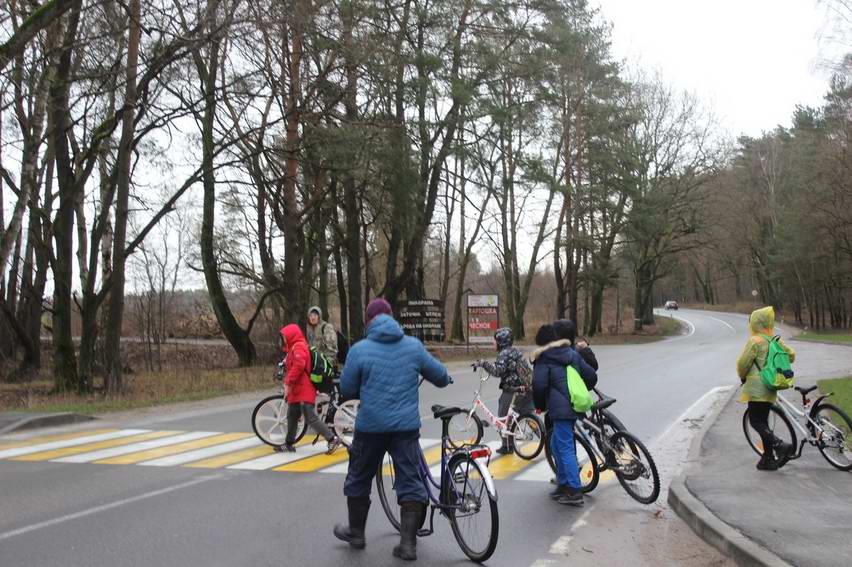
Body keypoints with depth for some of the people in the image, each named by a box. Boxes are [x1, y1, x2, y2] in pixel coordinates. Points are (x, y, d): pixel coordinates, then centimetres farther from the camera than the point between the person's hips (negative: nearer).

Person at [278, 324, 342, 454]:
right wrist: (288, 384, 12)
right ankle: (289, 444, 26)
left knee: (311, 418, -13)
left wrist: (288, 383, -23)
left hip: (304, 391, -11)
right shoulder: (294, 348, 19)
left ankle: (332, 439, -10)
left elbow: (298, 366, -28)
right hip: (297, 390, 11)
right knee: (292, 417, 16)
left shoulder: (298, 347, -14)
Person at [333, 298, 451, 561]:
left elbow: (347, 389, 0)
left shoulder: (360, 349, -6)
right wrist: (445, 380, 33)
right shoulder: (413, 345, 1)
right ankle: (408, 543, 4)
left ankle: (356, 533, 31)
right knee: (410, 482, 7)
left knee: (359, 480, 18)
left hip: (371, 425, -1)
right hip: (406, 425, 1)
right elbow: (441, 376, 9)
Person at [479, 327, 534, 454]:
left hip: (512, 391, -8)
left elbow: (497, 371, -26)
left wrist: (484, 363, -18)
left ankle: (507, 446, 10)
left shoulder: (504, 354, -14)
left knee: (504, 418, 5)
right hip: (527, 389, 8)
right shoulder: (515, 350, 14)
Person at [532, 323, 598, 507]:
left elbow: (539, 385, -15)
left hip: (560, 409, -8)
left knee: (565, 449, -4)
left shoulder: (543, 359, -4)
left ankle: (575, 493, -5)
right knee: (556, 445, 20)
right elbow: (591, 376, 12)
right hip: (575, 407, 8)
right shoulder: (573, 354, 15)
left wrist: (540, 405, 2)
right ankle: (563, 484, 25)